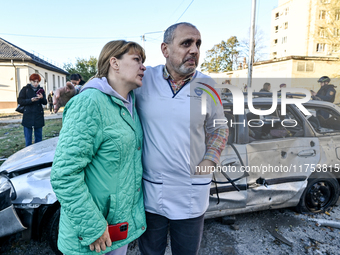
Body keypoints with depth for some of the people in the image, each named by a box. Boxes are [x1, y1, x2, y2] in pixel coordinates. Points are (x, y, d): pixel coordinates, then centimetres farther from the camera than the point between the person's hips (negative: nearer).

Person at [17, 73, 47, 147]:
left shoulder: (41, 90, 9)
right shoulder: (25, 89, 4)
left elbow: (45, 103, 5)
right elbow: (20, 101, -2)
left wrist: (42, 98, -17)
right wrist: (31, 100, -16)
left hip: (39, 117, 2)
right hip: (28, 117, -2)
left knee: (39, 137, 8)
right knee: (28, 138, 2)